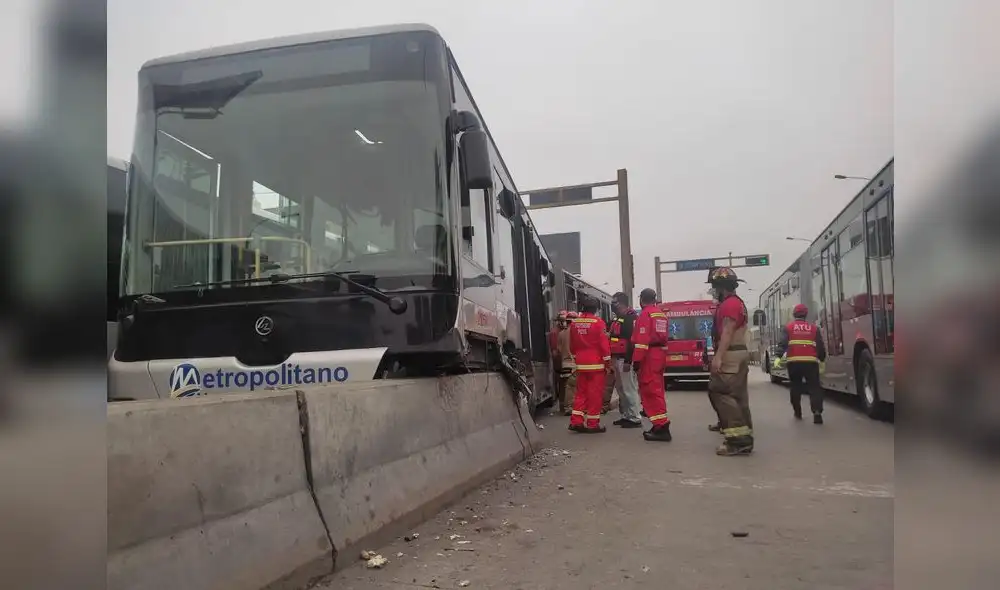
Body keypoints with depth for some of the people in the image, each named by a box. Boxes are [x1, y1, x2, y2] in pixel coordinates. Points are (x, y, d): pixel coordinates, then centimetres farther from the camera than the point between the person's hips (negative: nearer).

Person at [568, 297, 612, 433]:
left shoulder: (574, 323, 6)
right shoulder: (598, 322, -11)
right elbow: (604, 344, -13)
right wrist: (607, 363, -6)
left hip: (581, 364, 5)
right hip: (596, 363, -5)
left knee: (581, 392, 13)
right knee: (595, 394, 0)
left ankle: (576, 421, 8)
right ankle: (593, 424, 3)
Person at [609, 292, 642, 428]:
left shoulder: (631, 318, -12)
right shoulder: (618, 319, 19)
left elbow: (633, 340, -20)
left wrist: (628, 361, -24)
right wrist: (612, 357, 20)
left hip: (625, 359, -10)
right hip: (617, 359, 10)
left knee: (629, 389, -8)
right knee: (621, 388, 14)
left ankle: (635, 419, -3)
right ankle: (626, 416, 22)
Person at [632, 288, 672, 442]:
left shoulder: (645, 314, -11)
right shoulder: (662, 315, 16)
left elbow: (642, 339, -18)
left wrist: (637, 360, -19)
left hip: (648, 356, -9)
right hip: (660, 354, 9)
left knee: (650, 390, -8)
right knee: (656, 389, 17)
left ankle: (661, 427, -13)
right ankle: (661, 424, 25)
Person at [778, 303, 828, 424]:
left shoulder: (788, 327, 9)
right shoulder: (814, 327, 12)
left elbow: (782, 343, -4)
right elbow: (821, 346, 11)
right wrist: (822, 359, 21)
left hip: (793, 362, 0)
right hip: (811, 362, 0)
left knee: (795, 387, 17)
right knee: (814, 387, 2)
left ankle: (797, 412, 24)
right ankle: (817, 412, -14)